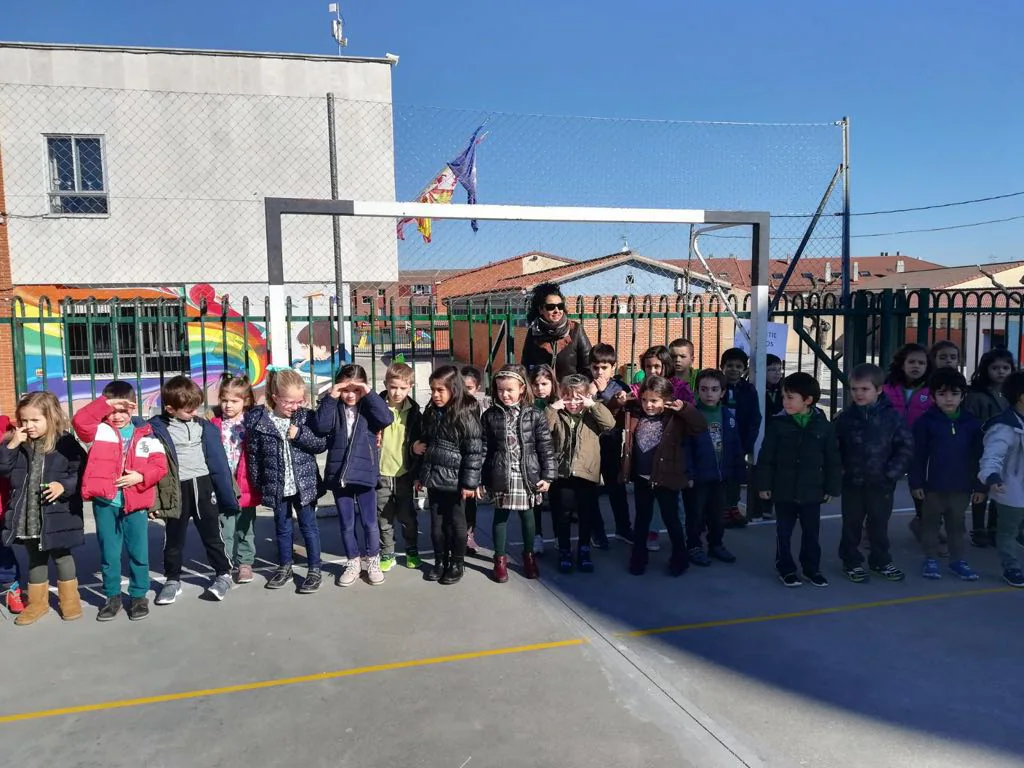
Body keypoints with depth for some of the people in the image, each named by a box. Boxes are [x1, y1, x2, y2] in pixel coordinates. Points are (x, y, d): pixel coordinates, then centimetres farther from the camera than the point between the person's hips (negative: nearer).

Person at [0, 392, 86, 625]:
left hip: (57, 516, -4)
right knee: (36, 560, 18)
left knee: (62, 557, 11)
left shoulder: (66, 444, -11)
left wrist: (64, 486, -26)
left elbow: (81, 474, -10)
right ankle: (37, 603, 33)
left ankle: (69, 600, 28)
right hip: (27, 518, 4)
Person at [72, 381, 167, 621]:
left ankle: (139, 595, 21)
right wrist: (105, 403, -19)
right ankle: (112, 596, 24)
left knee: (138, 553, 7)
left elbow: (160, 466, -2)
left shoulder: (145, 434, 1)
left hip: (135, 503, 0)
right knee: (109, 553, 11)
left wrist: (141, 477, -17)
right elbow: (79, 420, -17)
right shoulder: (100, 430, 3)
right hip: (104, 503, 1)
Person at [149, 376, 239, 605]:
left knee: (212, 535, 12)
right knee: (174, 540, 13)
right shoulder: (155, 429, -8)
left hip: (203, 485, 2)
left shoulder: (204, 427, 1)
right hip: (175, 491, -1)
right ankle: (172, 580, 30)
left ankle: (223, 574, 26)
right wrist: (152, 499, -8)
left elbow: (218, 462, 4)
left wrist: (228, 497, 3)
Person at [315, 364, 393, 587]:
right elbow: (320, 427, -14)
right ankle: (353, 562, 27)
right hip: (339, 475, 1)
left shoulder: (369, 406, 0)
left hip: (365, 474, -1)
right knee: (346, 525, 11)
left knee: (369, 523, 5)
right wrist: (330, 398, -18)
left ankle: (372, 561, 24)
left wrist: (369, 394, -20)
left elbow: (386, 419, -18)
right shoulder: (333, 407, 2)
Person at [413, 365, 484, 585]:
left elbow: (474, 451, -14)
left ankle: (457, 564, 23)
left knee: (456, 524, 8)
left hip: (455, 480, -6)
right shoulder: (431, 413, 7)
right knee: (436, 524, 14)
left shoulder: (466, 414, -13)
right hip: (434, 478, 6)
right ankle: (440, 561, 29)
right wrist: (420, 475, 18)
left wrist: (469, 482, -16)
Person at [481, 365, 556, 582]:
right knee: (500, 516, 10)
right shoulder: (490, 415, -1)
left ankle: (528, 555, 31)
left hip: (527, 475, 0)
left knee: (527, 516, 12)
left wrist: (548, 475, -5)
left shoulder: (534, 415, -4)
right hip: (500, 476, 1)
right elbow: (483, 448, 2)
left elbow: (546, 447, -2)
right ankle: (500, 559, 24)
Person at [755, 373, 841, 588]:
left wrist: (831, 488, 2)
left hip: (811, 492, 1)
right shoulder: (778, 424, -7)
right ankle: (786, 569, 24)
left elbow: (833, 461, 1)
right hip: (783, 490, -1)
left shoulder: (823, 426, -5)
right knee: (783, 533, 10)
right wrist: (764, 484, -5)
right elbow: (765, 457, -4)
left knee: (811, 533, 13)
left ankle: (812, 568, 30)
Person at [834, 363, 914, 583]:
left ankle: (881, 561, 32)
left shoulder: (892, 416, -8)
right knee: (851, 524, 11)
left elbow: (906, 446, -5)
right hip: (852, 482, 1)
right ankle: (852, 562, 25)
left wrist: (892, 472, -10)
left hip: (881, 483, -1)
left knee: (879, 525, 13)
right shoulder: (845, 417, -4)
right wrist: (839, 470, -5)